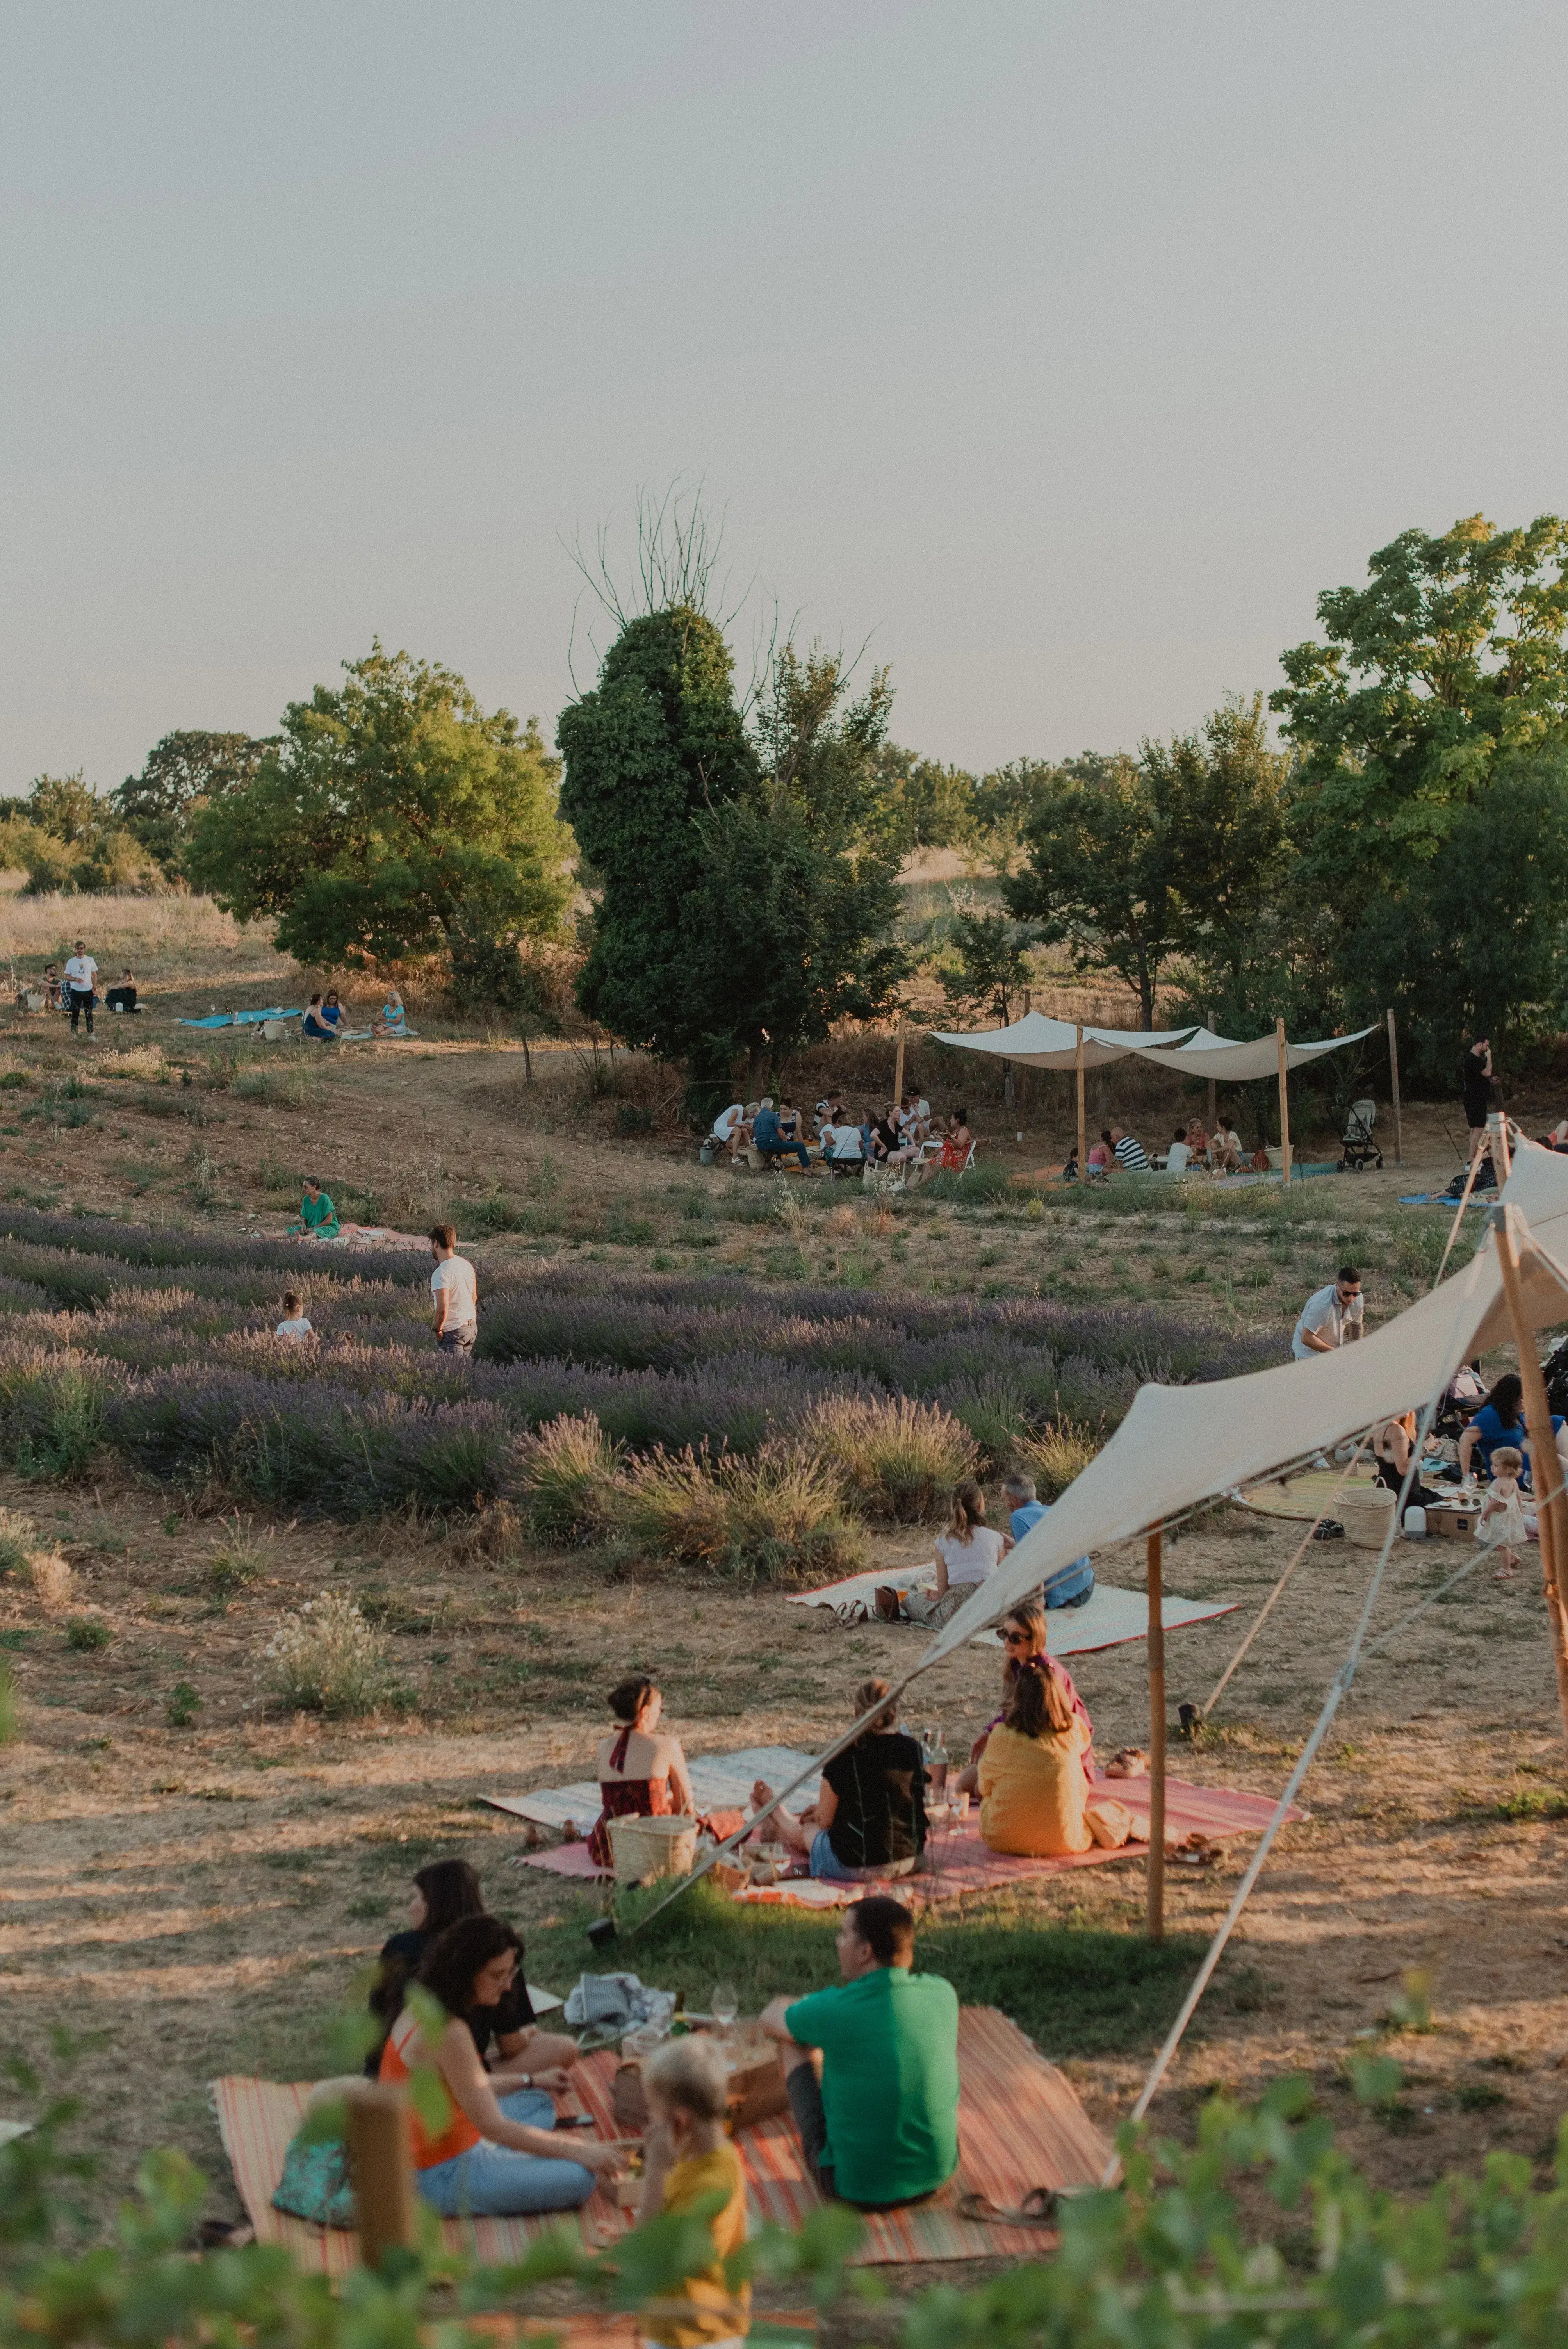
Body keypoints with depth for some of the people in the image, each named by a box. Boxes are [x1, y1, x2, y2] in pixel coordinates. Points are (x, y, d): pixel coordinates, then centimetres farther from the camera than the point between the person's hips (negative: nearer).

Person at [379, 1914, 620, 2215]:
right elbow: (494, 2128, -23)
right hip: (440, 2176, -10)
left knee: (537, 2103, 26)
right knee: (578, 2179, -19)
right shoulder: (448, 2032, -26)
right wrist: (579, 2150, -19)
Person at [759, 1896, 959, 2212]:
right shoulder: (943, 1994, -9)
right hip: (938, 2175, 5)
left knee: (792, 2042, 13)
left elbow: (771, 2018, 4)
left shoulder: (834, 2010, -21)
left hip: (855, 2188, -4)